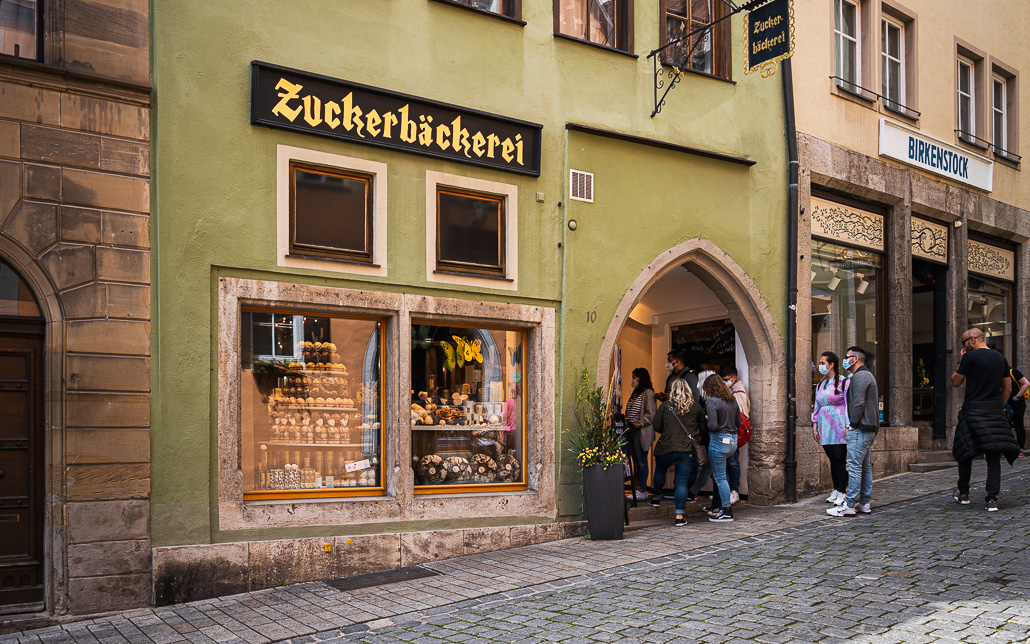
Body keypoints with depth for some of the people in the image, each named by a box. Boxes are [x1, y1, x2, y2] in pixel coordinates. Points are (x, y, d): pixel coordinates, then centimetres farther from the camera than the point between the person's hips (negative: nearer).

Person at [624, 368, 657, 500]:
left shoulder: (648, 393, -10)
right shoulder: (635, 392, 17)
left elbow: (651, 414, -16)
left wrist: (640, 424, -16)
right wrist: (626, 420, 9)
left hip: (642, 431, -9)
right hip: (632, 430, 9)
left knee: (641, 461, -4)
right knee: (635, 461, 10)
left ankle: (643, 490, 1)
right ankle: (638, 488, 15)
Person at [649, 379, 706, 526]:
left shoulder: (665, 405, -2)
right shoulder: (696, 406, 3)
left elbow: (657, 427, -1)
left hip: (667, 448, -1)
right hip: (688, 449, 1)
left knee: (660, 470, 26)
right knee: (682, 481, 2)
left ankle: (656, 498, 41)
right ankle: (680, 515, -1)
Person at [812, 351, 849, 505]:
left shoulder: (843, 382, -4)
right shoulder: (820, 385, 16)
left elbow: (849, 405, -8)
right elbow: (817, 407, 19)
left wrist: (848, 427, -13)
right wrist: (815, 427, 13)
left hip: (839, 427, -6)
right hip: (825, 428, 6)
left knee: (840, 459, -6)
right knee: (832, 459, 9)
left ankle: (842, 492, -1)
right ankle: (835, 490, 15)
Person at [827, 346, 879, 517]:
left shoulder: (859, 376, -12)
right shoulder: (868, 375, 21)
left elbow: (858, 403, -20)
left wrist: (853, 425, -14)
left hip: (860, 428, -11)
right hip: (870, 428, 11)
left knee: (855, 467, -10)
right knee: (866, 466, 12)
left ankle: (849, 505, -10)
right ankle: (865, 503, 16)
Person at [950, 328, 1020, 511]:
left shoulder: (970, 357, -7)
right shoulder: (1001, 358, 12)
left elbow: (955, 382, 1)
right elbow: (1008, 389, 15)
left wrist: (961, 361, 9)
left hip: (973, 410, -5)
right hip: (995, 411, 5)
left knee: (964, 451, 9)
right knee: (993, 455, 2)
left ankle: (963, 493, 19)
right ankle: (992, 499, -7)